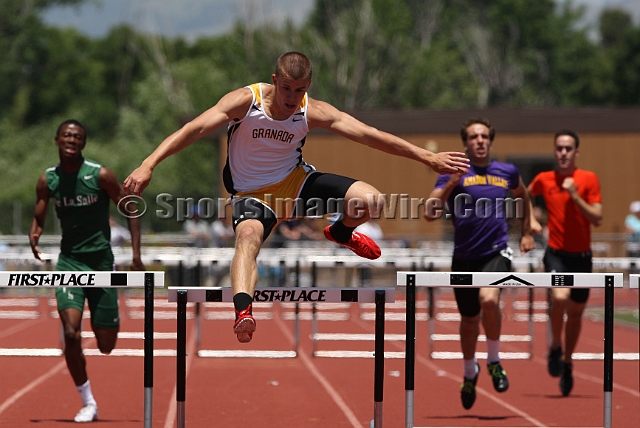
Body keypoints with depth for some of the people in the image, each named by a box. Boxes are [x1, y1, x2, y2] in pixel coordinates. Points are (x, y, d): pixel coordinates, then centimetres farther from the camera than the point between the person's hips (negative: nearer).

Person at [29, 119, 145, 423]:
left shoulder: (100, 176, -9)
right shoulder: (48, 180, 0)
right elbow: (39, 218, 10)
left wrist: (136, 255, -7)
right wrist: (34, 236, -14)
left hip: (100, 261, -1)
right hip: (69, 261, 1)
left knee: (106, 346, 3)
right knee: (71, 333, -20)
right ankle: (88, 403, -5)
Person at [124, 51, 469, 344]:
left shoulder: (313, 112, -13)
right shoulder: (245, 101, -20)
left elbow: (369, 135, -12)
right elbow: (194, 129, -28)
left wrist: (428, 158, -13)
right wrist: (148, 165, -40)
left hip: (295, 182, 3)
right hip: (252, 194, -3)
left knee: (369, 201, -14)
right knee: (248, 234, -38)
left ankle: (341, 233, 22)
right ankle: (242, 312, -55)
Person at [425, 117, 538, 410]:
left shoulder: (507, 173, 5)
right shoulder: (453, 174, -2)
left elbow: (523, 196, 28)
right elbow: (430, 213, -13)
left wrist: (527, 231, 24)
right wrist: (451, 184, -23)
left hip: (496, 253, -1)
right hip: (464, 257, 1)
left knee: (489, 299, -30)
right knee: (469, 321, 14)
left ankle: (494, 360, -7)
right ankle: (470, 373, 42)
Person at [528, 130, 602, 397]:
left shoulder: (589, 180, -3)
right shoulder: (543, 180, 0)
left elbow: (597, 219, -10)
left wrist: (575, 195, -19)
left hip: (582, 256, 1)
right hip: (556, 253, -1)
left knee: (575, 312, 12)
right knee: (560, 297, -28)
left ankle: (567, 364, 32)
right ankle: (555, 347, -4)